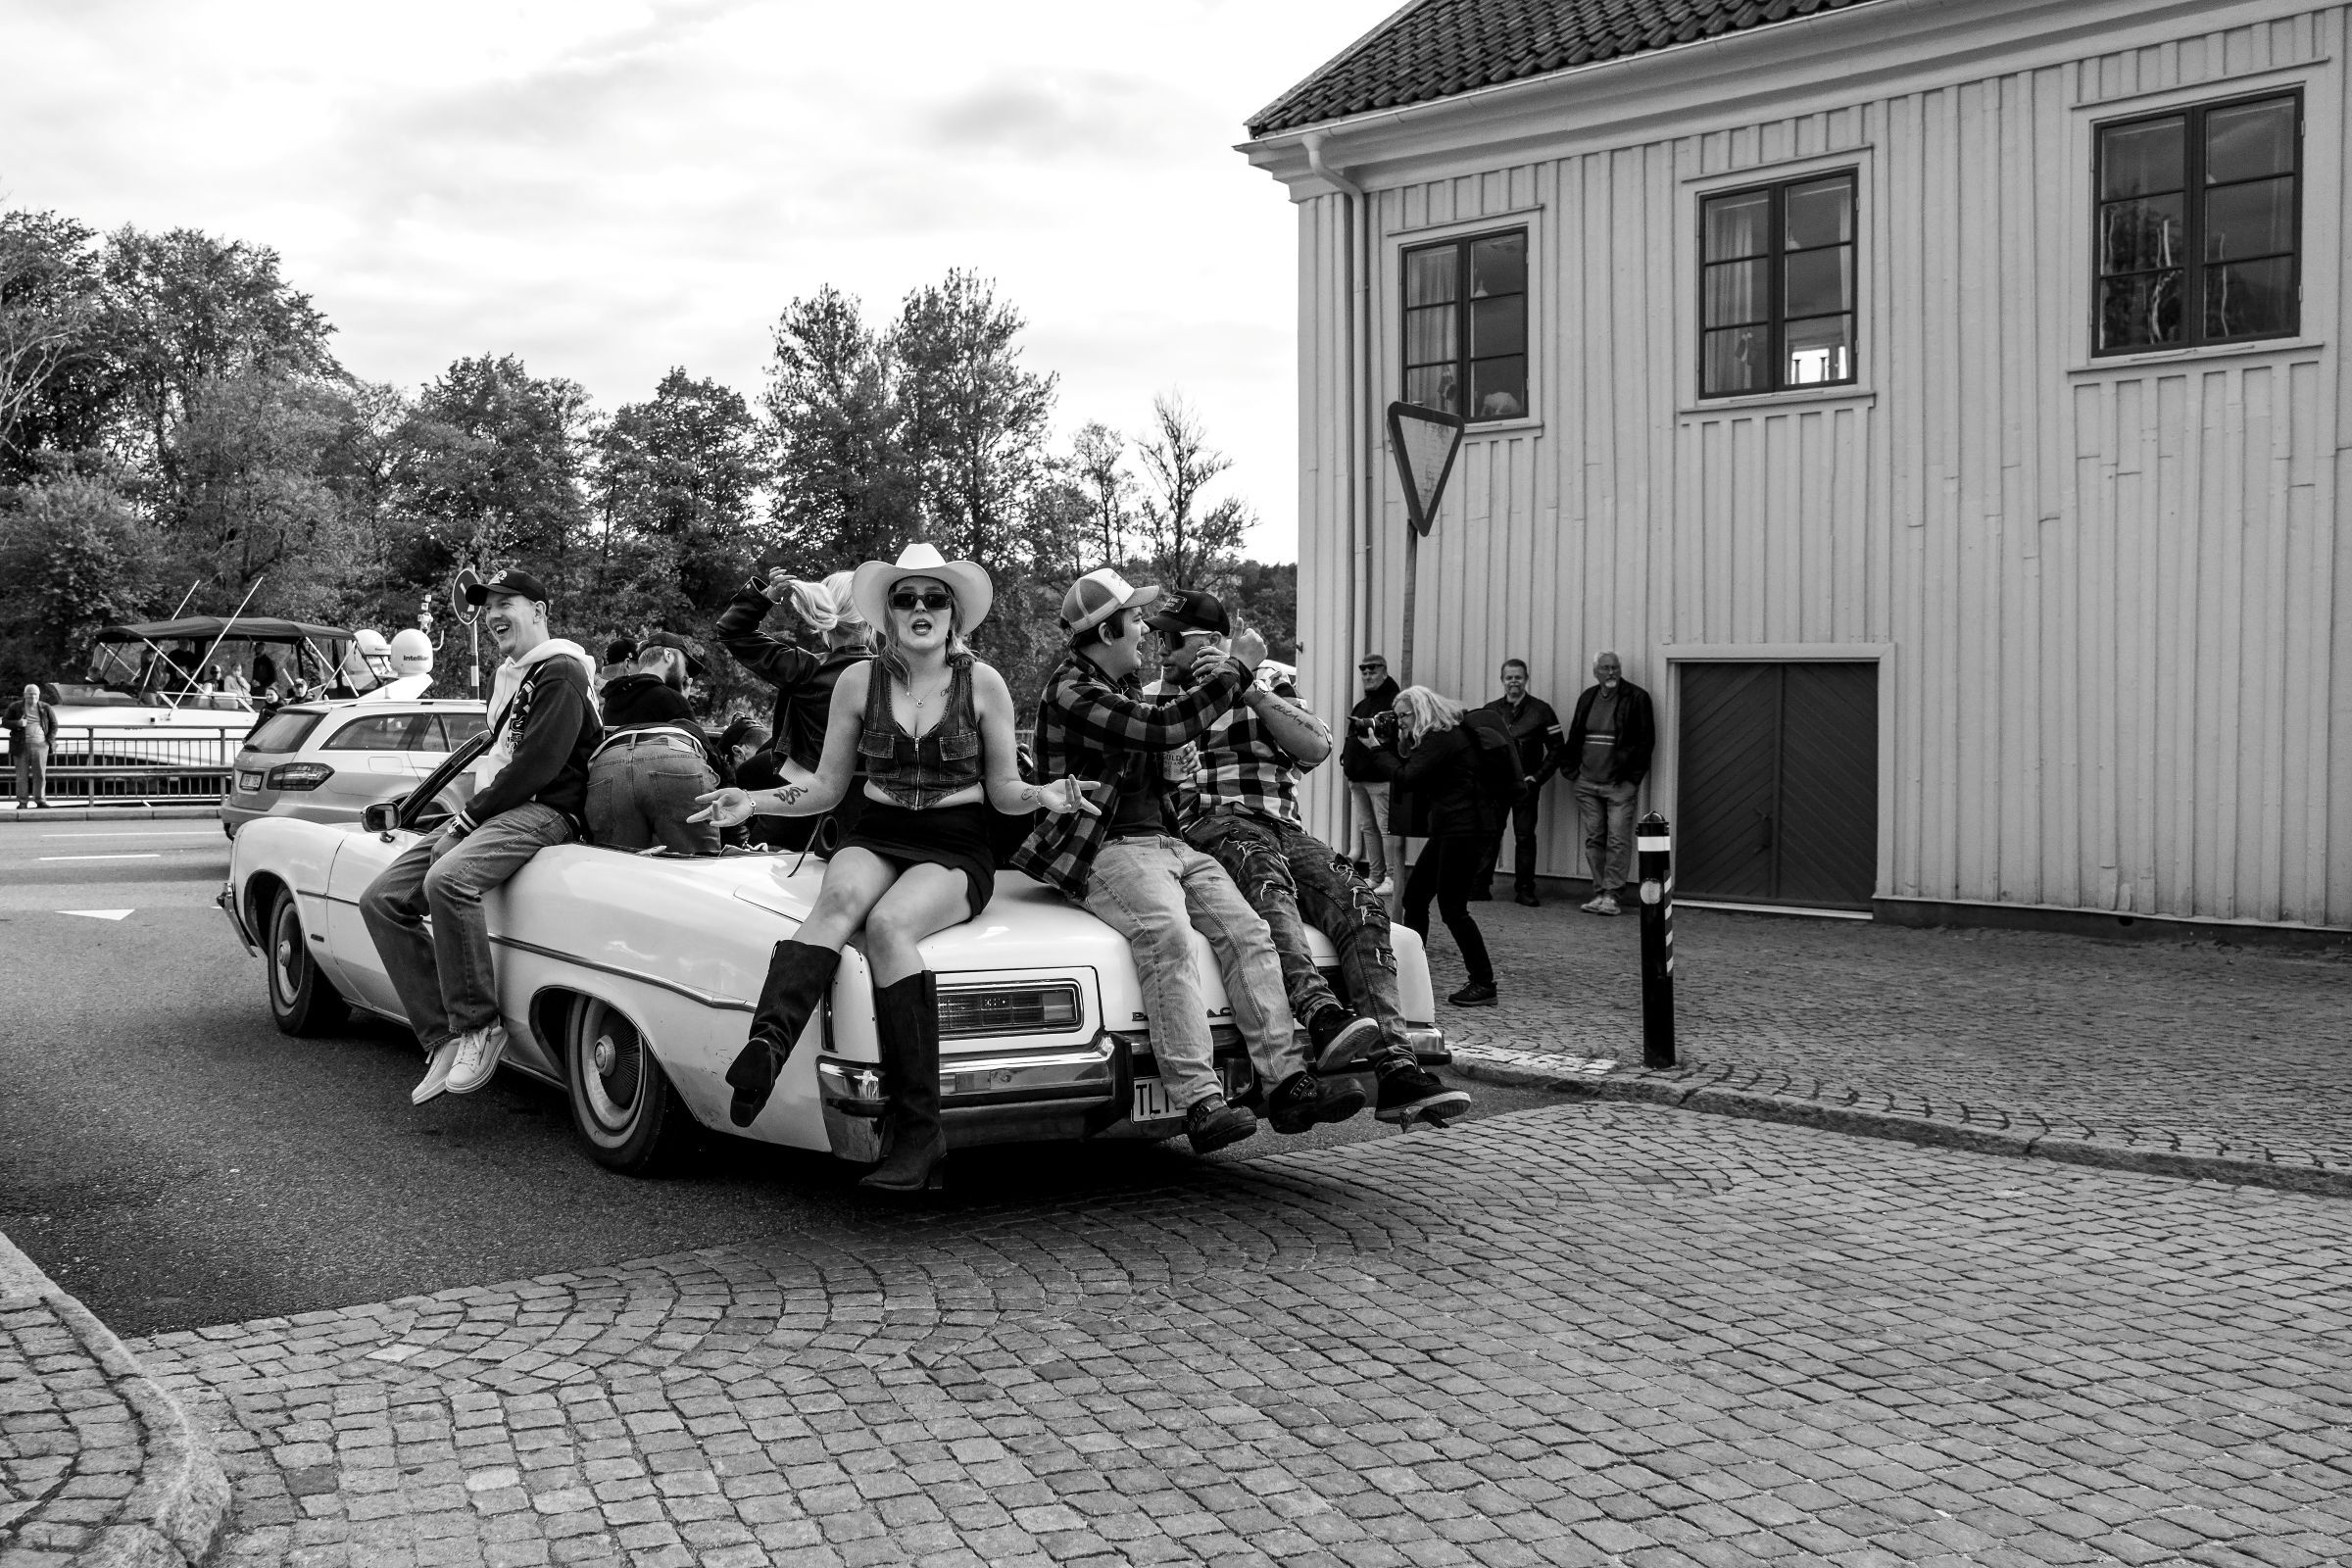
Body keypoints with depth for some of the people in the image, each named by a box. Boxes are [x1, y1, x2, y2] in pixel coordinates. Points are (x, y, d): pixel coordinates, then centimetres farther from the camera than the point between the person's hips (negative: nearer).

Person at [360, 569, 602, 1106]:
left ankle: (480, 1026, -24)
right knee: (382, 900, -3)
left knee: (448, 880, -36)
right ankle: (446, 1039, -7)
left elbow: (538, 765, -17)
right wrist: (463, 820, 9)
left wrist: (468, 821, -15)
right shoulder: (505, 678, 24)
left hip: (544, 810, -10)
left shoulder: (560, 673, -8)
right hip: (494, 808, 10)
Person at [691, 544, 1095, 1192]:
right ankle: (767, 1043, -58)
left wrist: (1043, 796, -14)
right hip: (874, 840, 2)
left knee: (888, 925, -35)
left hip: (956, 852, -2)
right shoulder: (859, 681, 7)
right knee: (841, 897, -35)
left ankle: (916, 1130, -39)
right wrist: (753, 801, -4)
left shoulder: (983, 684, 2)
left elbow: (1003, 790, 7)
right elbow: (827, 788, 11)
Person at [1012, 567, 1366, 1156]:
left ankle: (1287, 1082, -19)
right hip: (1104, 849, -9)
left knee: (1246, 928, -13)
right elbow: (1164, 727, -18)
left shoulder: (1120, 684, 22)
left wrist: (1211, 677, 26)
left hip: (1164, 842, 9)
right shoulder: (1070, 692, -9)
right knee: (1166, 933, -34)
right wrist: (1237, 668, -9)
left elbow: (1164, 716, 42)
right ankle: (1201, 1103, -39)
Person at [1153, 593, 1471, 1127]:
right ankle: (1321, 1015, -60)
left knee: (1362, 906, -24)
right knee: (1265, 873, -38)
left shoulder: (1270, 694, 24)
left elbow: (1317, 748, 2)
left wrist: (1250, 691, -4)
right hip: (1212, 828, -2)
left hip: (1285, 830, 3)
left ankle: (1396, 1069, -35)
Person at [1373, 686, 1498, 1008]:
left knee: (1452, 907, -8)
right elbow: (1420, 784, 15)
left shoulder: (1442, 739, -15)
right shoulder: (1437, 737, 16)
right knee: (1414, 895, 11)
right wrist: (1406, 742, 7)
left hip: (1465, 829, -11)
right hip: (1448, 827, 11)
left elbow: (1406, 778, -20)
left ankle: (1484, 986, -2)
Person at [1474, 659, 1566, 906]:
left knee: (1525, 837, 0)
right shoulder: (1490, 710, 11)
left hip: (1525, 785, -1)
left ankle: (1525, 889, 6)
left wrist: (1537, 777, -4)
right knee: (1489, 835, -3)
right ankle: (1479, 886, 1)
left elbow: (1556, 748, 3)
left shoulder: (1540, 710, 4)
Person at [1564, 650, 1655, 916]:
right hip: (1587, 782, 5)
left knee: (1618, 841, -7)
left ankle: (1610, 894, -5)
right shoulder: (1587, 698, 13)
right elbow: (1574, 737, 19)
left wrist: (1632, 777, -9)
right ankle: (1599, 893, 11)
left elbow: (1646, 741, -4)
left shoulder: (1636, 698, -2)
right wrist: (1570, 769, 10)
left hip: (1619, 784, -5)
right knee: (1594, 840, 6)